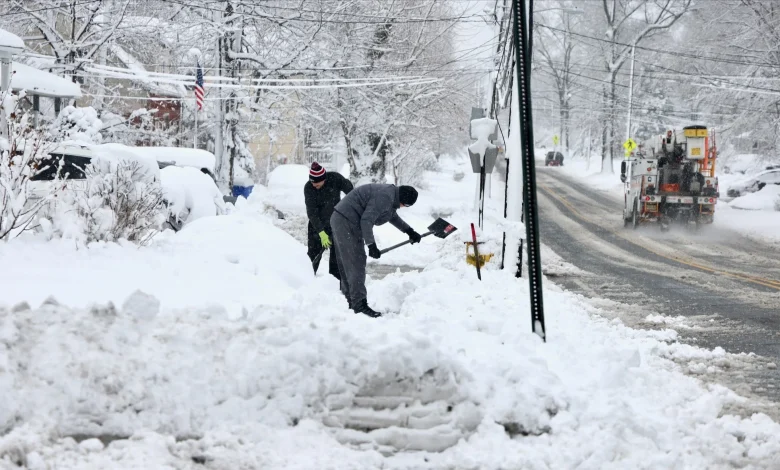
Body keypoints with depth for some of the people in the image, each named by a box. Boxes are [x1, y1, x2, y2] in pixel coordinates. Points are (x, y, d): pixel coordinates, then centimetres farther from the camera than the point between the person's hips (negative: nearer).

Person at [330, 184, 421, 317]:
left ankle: (351, 301, 24)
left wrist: (409, 231, 26)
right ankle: (360, 305, -13)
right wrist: (371, 245, -22)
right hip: (347, 222, -11)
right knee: (356, 263, -11)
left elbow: (393, 216, 31)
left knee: (346, 264, 16)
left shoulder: (390, 193, 13)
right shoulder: (385, 197, -21)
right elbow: (367, 220, -25)